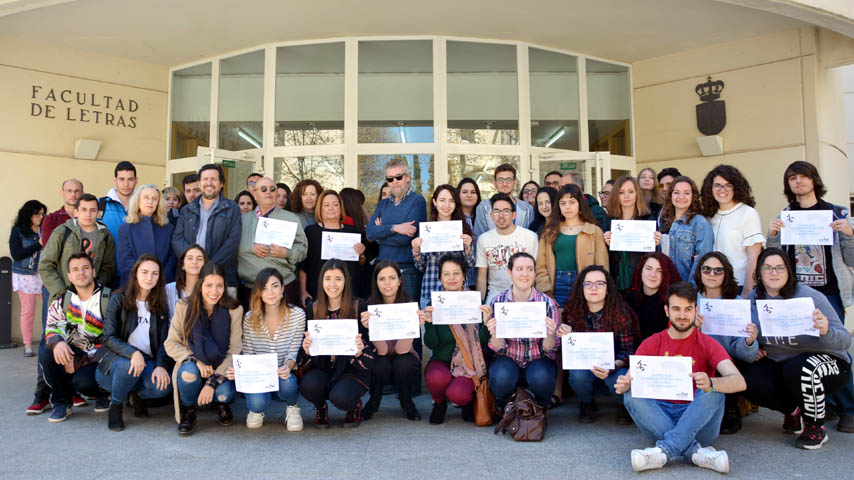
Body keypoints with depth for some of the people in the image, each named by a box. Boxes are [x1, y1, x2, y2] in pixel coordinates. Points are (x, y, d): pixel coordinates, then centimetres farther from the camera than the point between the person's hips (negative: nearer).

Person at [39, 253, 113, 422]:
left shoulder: (109, 299, -10)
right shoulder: (62, 301, 5)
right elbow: (52, 328, -7)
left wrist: (80, 361, -20)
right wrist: (57, 342, -33)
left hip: (98, 358, -4)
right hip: (72, 355, 5)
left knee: (83, 381, -31)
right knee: (46, 354, -24)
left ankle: (103, 393, 7)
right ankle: (61, 402, -2)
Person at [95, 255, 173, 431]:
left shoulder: (160, 305, 7)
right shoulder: (119, 299, -3)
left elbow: (163, 341, 2)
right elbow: (109, 338, -11)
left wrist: (161, 365, -18)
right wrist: (133, 353, -31)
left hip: (147, 360, 2)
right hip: (117, 357, -2)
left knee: (163, 386, -29)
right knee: (130, 366, -37)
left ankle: (138, 393, 9)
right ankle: (115, 407, -7)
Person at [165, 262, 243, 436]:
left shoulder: (234, 310, -10)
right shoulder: (184, 306, -7)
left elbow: (235, 352, -11)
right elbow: (171, 344, -4)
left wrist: (212, 382, -21)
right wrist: (195, 361, -23)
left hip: (221, 369, -1)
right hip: (192, 366, 1)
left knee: (224, 393, -30)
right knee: (188, 370, -33)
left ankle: (222, 404, 10)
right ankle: (188, 413, -3)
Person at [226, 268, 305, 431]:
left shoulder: (297, 315, -7)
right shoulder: (250, 318, -2)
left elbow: (294, 353, -9)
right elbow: (248, 356, 1)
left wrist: (287, 367, -32)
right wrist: (237, 371, -22)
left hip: (284, 377, 0)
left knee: (286, 382, -36)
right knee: (257, 403, -32)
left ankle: (292, 407, 3)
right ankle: (257, 410, 11)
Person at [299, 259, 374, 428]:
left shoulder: (359, 308, -5)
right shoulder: (312, 308, 3)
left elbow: (371, 347, -6)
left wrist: (360, 351, -29)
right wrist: (306, 348, -18)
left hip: (351, 370, -2)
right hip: (321, 368, 2)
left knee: (341, 398, -31)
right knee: (309, 385, -30)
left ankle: (355, 406, 9)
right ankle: (321, 408, 8)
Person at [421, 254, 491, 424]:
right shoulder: (434, 304, 0)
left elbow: (483, 342, -5)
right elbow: (431, 344, -7)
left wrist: (486, 321, -23)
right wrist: (429, 322, -25)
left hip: (468, 364, -1)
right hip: (441, 362, 1)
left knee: (457, 394, -29)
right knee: (437, 378, -33)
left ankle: (468, 401, 11)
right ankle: (439, 403, 4)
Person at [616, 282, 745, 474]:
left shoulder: (707, 344, 0)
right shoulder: (651, 344, 6)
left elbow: (739, 382, -16)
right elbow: (630, 379, -5)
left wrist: (710, 384, -39)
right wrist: (622, 385, -31)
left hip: (698, 418, -1)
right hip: (661, 417, 1)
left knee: (714, 390, -28)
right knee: (631, 394, -25)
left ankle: (664, 450, -37)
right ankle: (695, 451, -34)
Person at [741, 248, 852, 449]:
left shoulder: (810, 297, -19)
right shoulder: (753, 299, -6)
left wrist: (826, 332, -44)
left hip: (826, 360, -4)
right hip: (779, 363, 4)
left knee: (799, 368, -37)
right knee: (749, 381, -24)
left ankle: (816, 428, -9)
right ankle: (795, 412, 9)